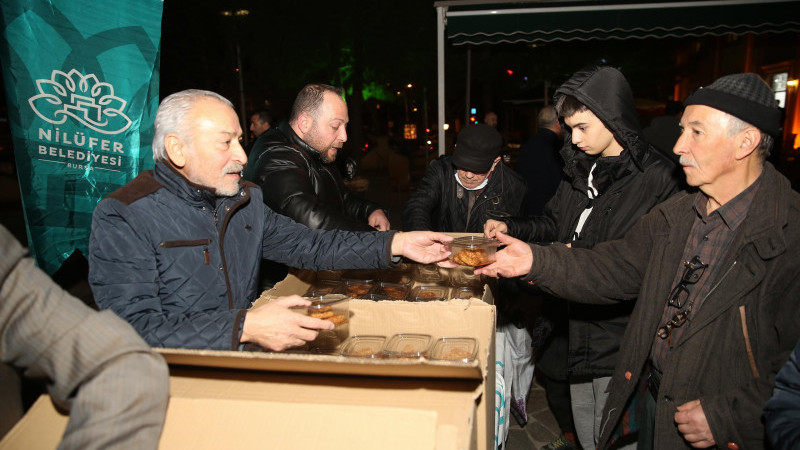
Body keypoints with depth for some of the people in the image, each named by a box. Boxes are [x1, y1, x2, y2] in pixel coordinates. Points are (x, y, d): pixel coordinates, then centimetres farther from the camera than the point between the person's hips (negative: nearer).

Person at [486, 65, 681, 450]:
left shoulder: (656, 179, -16)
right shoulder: (580, 169, 7)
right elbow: (553, 223, 17)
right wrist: (511, 228, 0)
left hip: (620, 342, -6)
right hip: (579, 329, 7)